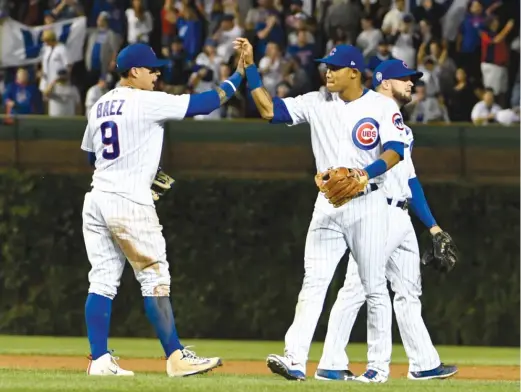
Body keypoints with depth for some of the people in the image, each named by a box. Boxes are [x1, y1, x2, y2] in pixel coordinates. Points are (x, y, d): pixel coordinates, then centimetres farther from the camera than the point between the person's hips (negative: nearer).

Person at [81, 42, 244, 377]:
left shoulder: (100, 106, 14)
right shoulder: (146, 102, -9)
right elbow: (202, 104, -10)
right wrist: (239, 77, 2)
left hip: (97, 200, 8)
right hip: (130, 204, -7)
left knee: (103, 281, 6)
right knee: (155, 279, -4)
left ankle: (100, 360, 2)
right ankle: (176, 357, -4)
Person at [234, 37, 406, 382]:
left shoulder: (382, 106, -5)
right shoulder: (318, 103, 7)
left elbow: (395, 152, -15)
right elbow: (270, 109, 4)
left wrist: (365, 174, -31)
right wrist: (251, 67, -2)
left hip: (368, 204, -3)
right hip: (328, 205, 3)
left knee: (375, 287, 4)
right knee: (313, 282, -8)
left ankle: (379, 364, 13)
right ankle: (295, 360, -18)